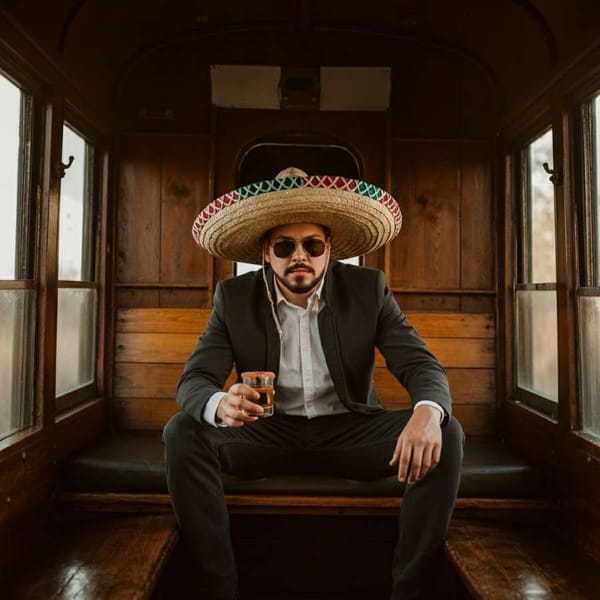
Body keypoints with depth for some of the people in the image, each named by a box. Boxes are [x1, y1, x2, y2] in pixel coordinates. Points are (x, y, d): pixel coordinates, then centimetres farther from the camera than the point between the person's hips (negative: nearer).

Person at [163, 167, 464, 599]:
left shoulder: (369, 289, -7)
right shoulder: (234, 297, -6)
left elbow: (422, 365, -10)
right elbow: (193, 380, -11)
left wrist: (427, 412, -36)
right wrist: (220, 405, -37)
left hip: (350, 431, 0)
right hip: (269, 433, 1)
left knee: (445, 435, -23)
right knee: (183, 433, -24)